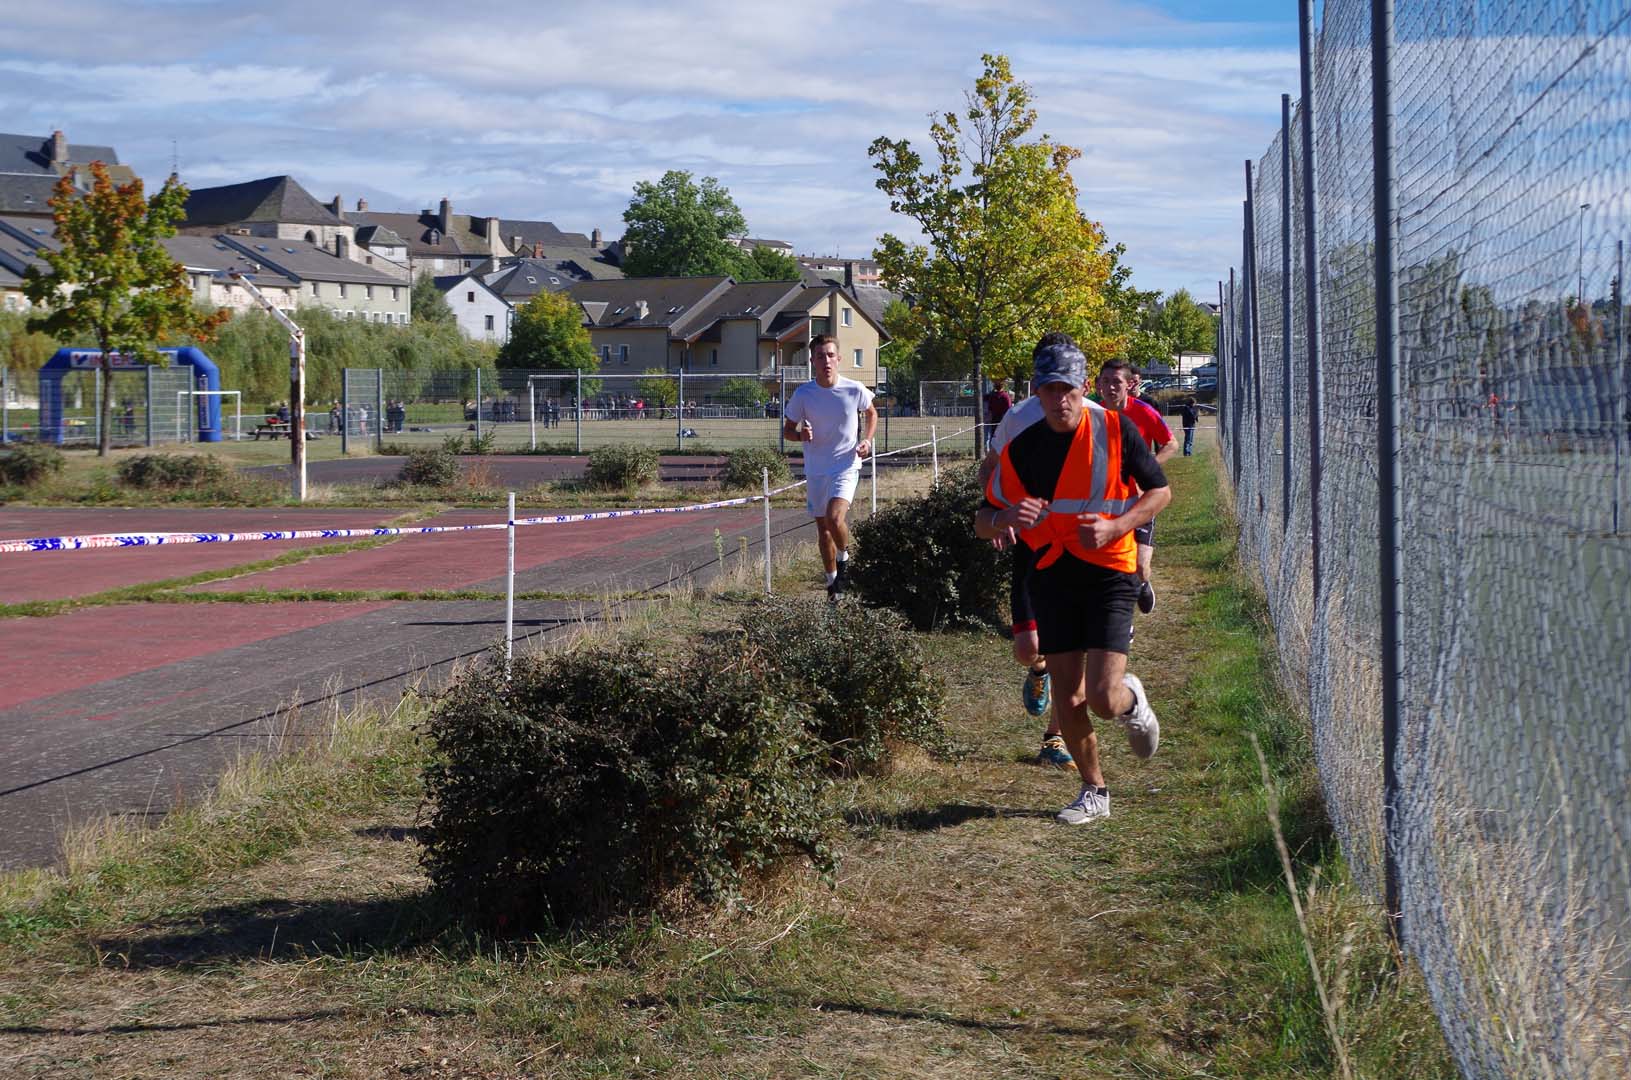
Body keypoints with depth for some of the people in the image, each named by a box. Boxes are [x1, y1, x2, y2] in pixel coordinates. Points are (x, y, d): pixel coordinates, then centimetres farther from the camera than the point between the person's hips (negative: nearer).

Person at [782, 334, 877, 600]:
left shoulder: (855, 390, -9)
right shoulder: (802, 394, -8)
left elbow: (872, 413, 12)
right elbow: (787, 428, 3)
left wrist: (867, 440, -4)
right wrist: (801, 435, -19)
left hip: (846, 466, -2)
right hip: (815, 469, 2)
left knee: (834, 517, -24)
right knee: (823, 527, 10)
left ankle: (844, 559, 5)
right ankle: (833, 581, 28)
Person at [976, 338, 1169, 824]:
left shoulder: (1116, 431, -8)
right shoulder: (1020, 449, -2)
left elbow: (1160, 491, 2)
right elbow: (983, 522, 3)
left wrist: (1114, 527, -15)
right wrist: (1006, 518, -21)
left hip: (1110, 572, -3)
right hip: (1053, 575, 3)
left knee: (1103, 699, -13)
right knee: (1067, 698, 5)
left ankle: (1132, 701, 24)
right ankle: (1094, 792, 25)